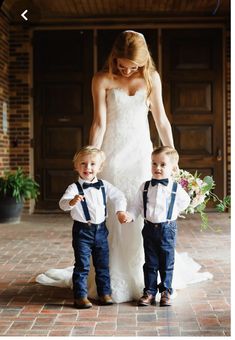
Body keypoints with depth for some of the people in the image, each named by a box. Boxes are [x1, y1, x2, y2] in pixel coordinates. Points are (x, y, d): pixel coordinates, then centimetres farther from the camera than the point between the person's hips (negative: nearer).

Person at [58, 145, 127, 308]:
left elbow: (119, 196, 13)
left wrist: (120, 211, -2)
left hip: (100, 229, 5)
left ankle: (105, 293, 24)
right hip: (82, 230, -4)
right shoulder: (74, 188, -13)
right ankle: (80, 296, 7)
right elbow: (62, 203, -28)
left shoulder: (104, 185, 2)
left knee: (103, 264, 13)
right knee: (82, 265, -1)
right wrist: (72, 201, -49)